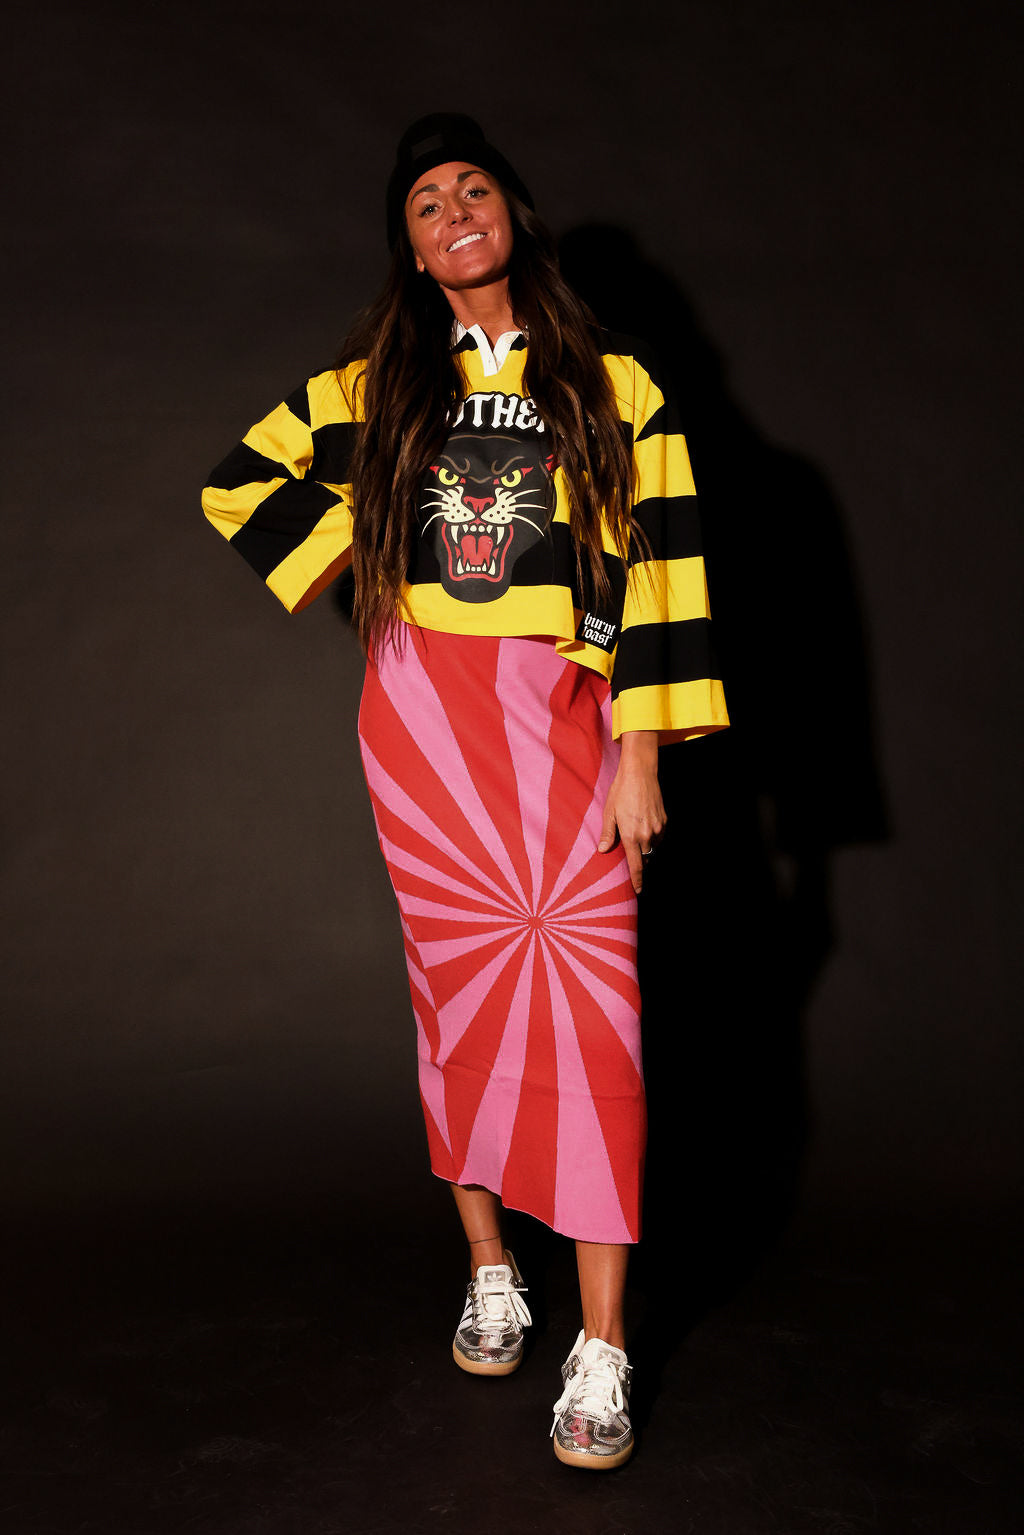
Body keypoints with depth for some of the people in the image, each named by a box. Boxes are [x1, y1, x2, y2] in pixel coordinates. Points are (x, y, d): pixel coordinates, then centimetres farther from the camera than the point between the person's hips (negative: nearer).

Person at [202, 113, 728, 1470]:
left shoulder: (613, 384, 6)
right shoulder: (373, 387, 12)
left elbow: (656, 568, 1)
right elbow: (240, 482, 23)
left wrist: (641, 757, -5)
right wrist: (345, 563, 9)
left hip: (563, 712, -2)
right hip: (422, 710, 2)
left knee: (587, 993, -11)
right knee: (462, 987, 3)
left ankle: (602, 1355, -9)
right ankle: (490, 1276, 18)